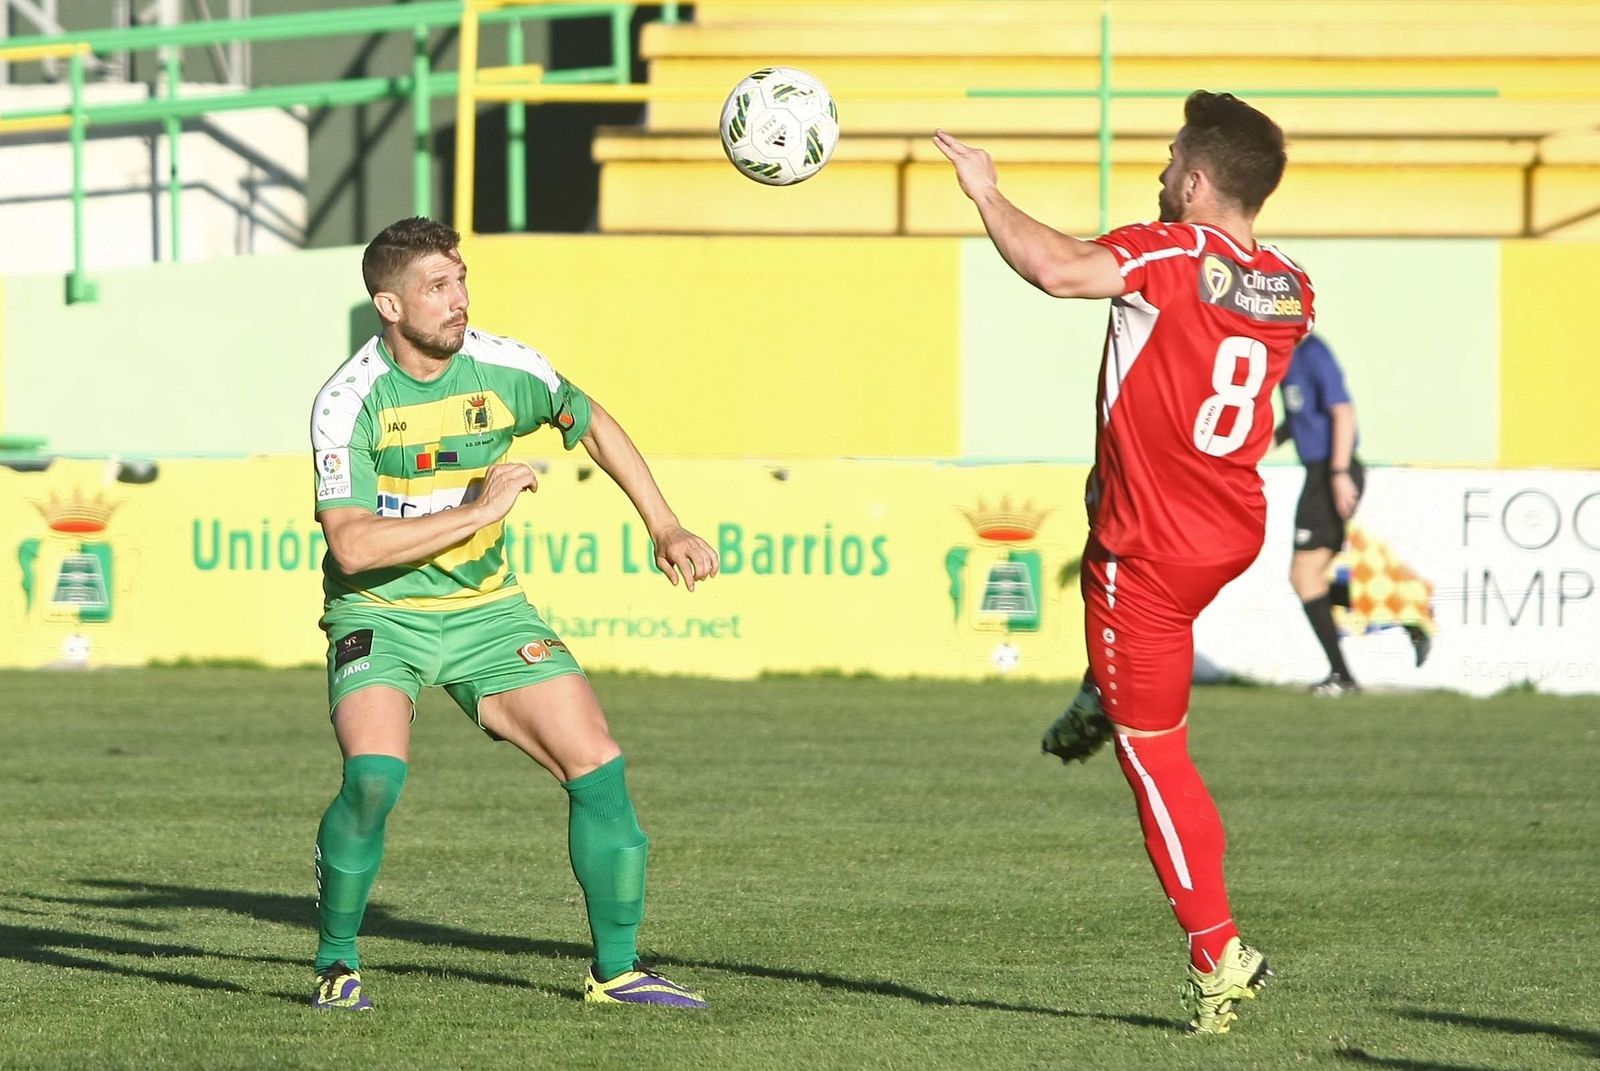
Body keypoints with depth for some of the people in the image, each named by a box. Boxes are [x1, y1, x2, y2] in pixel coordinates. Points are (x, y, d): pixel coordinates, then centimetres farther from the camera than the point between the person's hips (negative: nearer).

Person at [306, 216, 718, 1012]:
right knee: (375, 775, -27)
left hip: (486, 609, 4)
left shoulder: (506, 371, -7)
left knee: (598, 766, -6)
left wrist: (666, 529, 12)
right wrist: (479, 510, -26)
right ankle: (335, 965, -6)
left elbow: (592, 423, 15)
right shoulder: (349, 401, -18)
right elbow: (351, 546, -26)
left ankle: (618, 968, 9)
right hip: (380, 616, -4)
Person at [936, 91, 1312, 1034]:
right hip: (1234, 532, 7)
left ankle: (1219, 955, 0)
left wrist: (987, 195, -18)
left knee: (1156, 754, 2)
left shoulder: (1175, 254, -20)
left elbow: (1059, 269, -33)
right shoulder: (1292, 290, 1)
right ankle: (1103, 702, 43)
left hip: (1151, 549, -7)